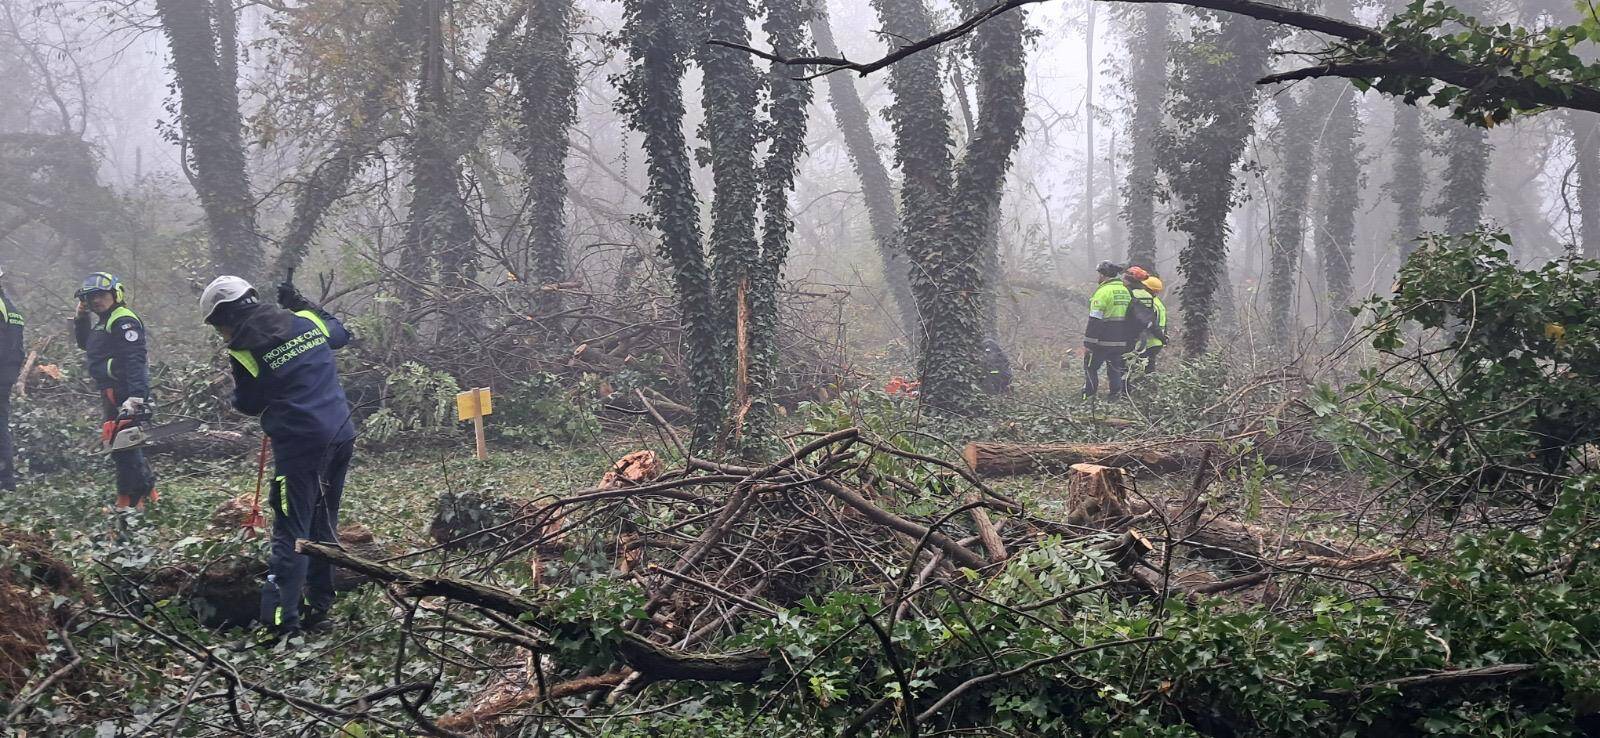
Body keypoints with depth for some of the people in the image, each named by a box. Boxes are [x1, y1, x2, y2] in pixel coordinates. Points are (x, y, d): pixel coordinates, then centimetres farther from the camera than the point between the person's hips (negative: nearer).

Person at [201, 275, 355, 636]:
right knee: (324, 525, 16)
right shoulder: (307, 321, 6)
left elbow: (248, 404, 2)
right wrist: (302, 303, 29)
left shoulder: (244, 351, -9)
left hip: (300, 446, -6)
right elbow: (340, 335, 26)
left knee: (291, 531, -1)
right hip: (341, 435, 6)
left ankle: (282, 619, -5)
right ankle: (319, 608, 23)